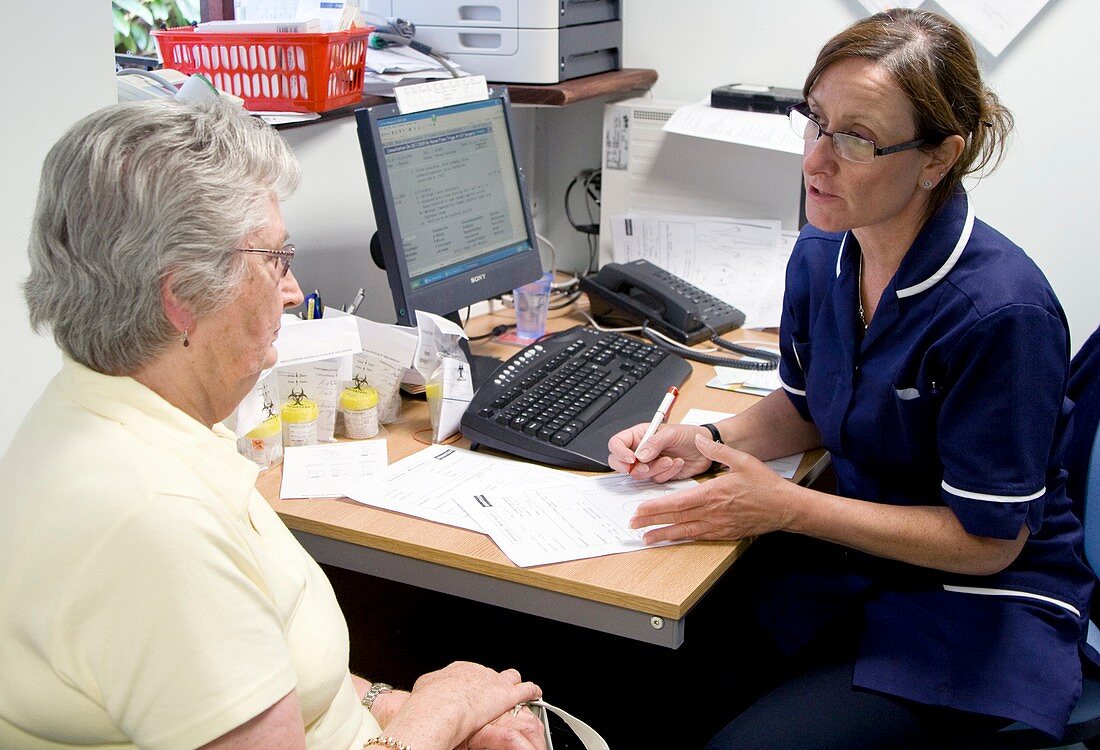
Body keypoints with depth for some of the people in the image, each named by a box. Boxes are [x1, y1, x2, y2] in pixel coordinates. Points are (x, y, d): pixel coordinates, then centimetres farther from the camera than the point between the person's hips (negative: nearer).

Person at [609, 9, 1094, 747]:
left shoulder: (1000, 310, -25)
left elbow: (987, 538, -18)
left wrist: (787, 506, -21)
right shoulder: (821, 254, -3)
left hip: (978, 609, -6)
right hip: (850, 559, 6)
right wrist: (708, 442, -5)